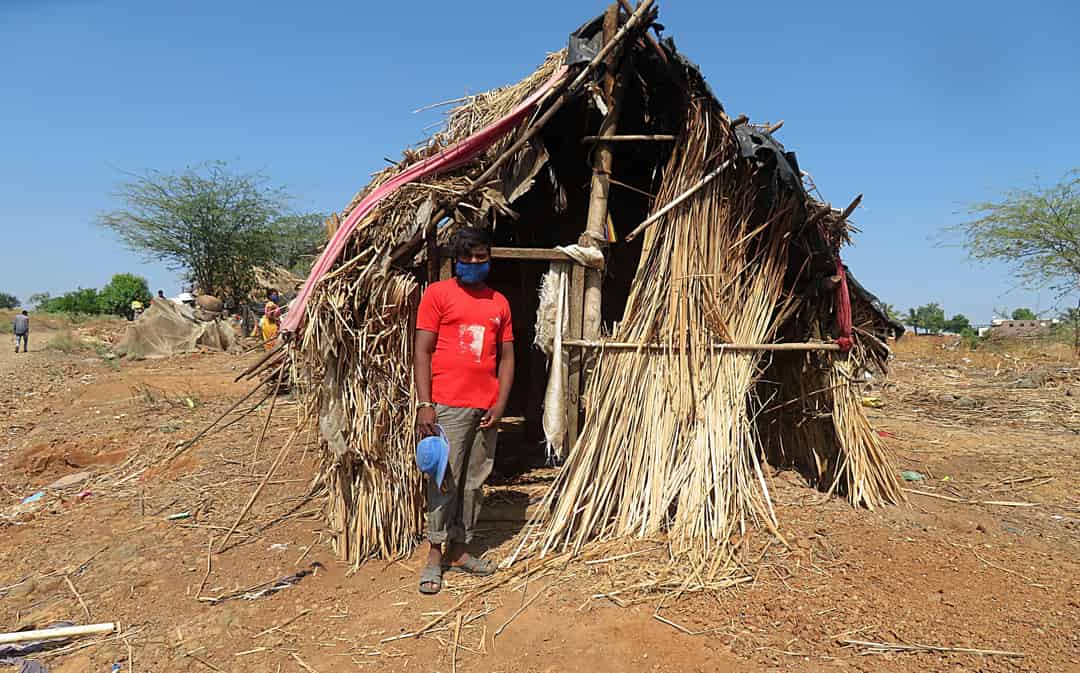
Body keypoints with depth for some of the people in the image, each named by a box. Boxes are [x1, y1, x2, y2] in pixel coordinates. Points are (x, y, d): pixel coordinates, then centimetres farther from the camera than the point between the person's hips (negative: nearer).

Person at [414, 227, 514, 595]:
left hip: (486, 408, 5)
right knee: (444, 480, -1)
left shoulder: (499, 302, 13)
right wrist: (424, 404, -11)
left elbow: (506, 357, 13)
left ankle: (459, 550, 26)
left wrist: (500, 404, 2)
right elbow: (422, 351, -4)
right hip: (447, 405, -4)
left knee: (474, 482, 11)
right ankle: (435, 554, 15)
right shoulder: (438, 293, 0)